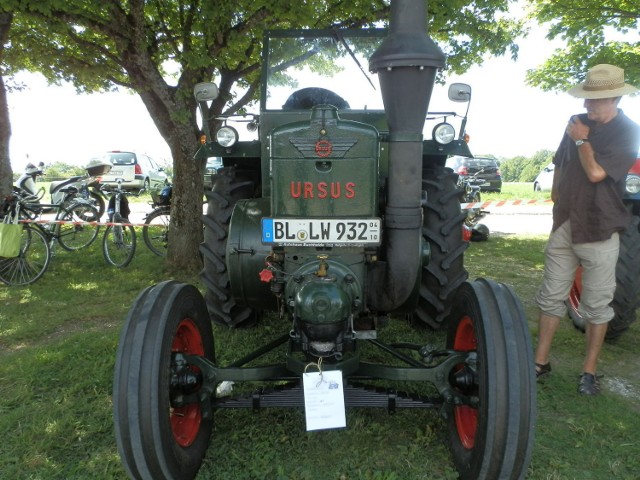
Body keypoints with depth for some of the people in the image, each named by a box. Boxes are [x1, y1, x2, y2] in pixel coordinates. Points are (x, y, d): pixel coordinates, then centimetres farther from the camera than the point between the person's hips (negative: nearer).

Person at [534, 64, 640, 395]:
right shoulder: (577, 123, 9)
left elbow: (596, 172, -22)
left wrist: (582, 140, -7)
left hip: (599, 231, -5)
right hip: (564, 225, 5)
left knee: (596, 306, 5)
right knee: (551, 296, 9)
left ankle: (589, 371, 20)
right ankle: (541, 361, 20)